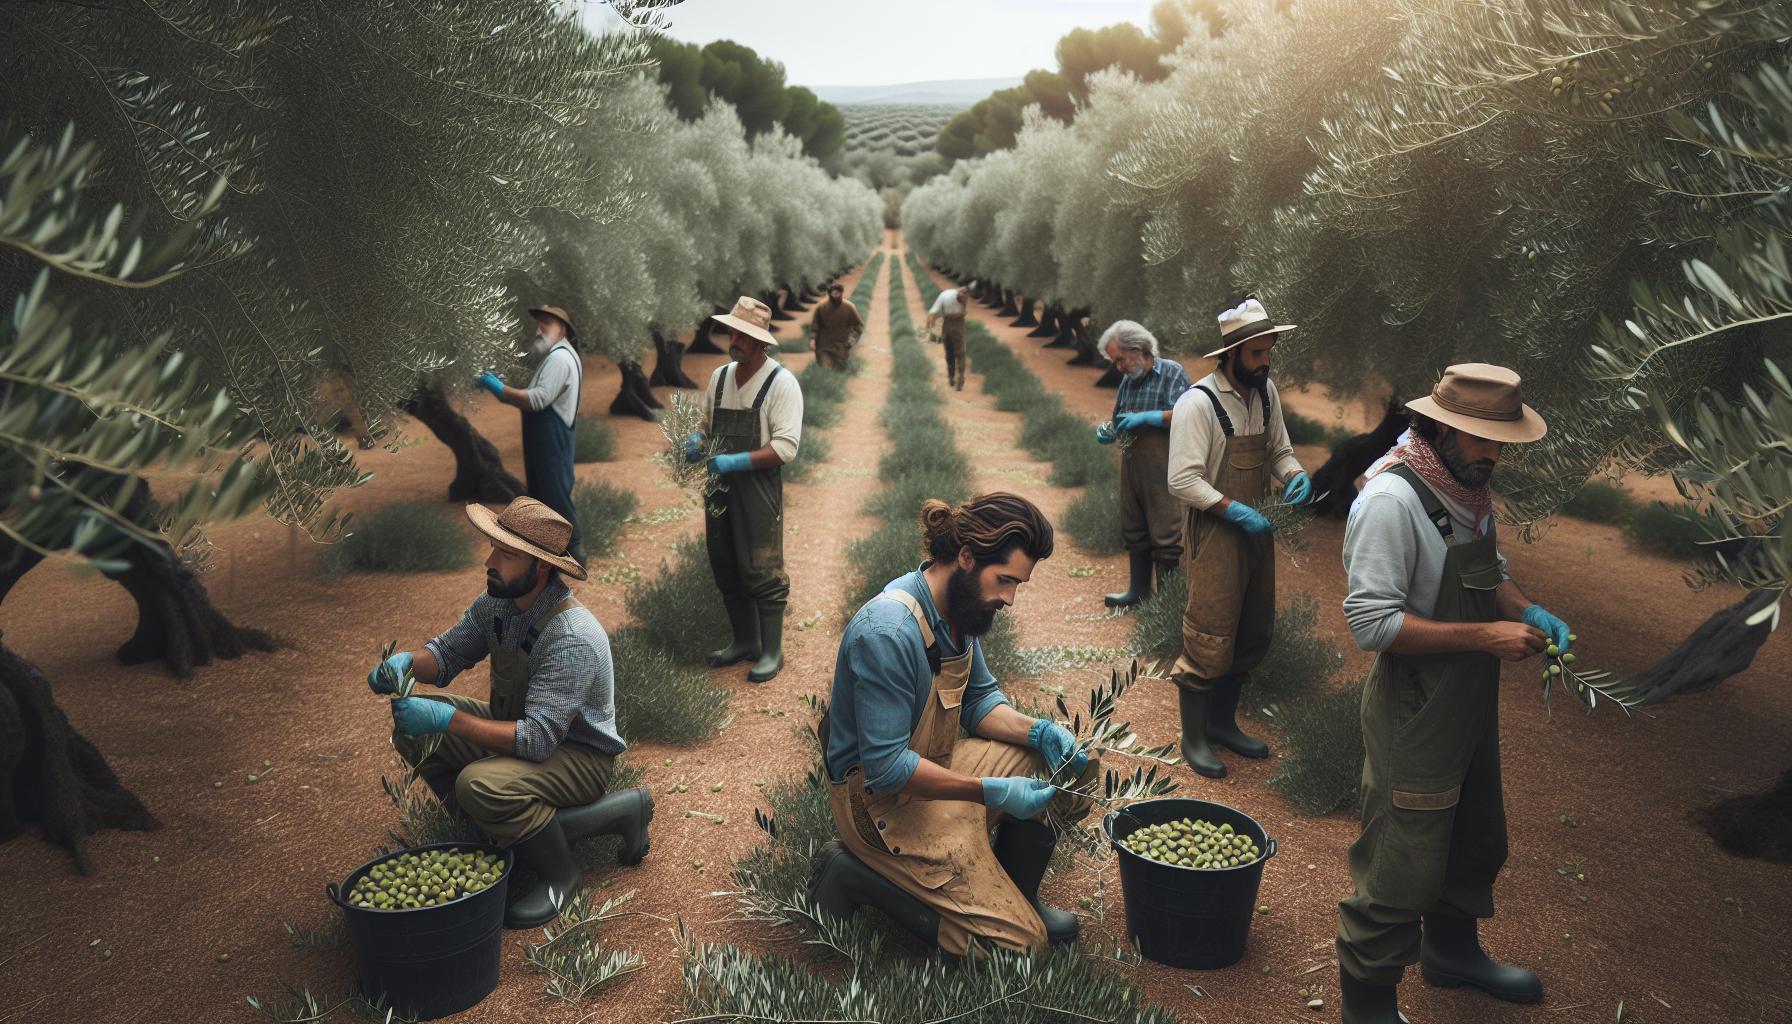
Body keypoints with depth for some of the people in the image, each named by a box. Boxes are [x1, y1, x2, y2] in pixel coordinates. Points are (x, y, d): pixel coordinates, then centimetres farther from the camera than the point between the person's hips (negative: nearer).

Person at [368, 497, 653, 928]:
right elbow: (447, 653, 6)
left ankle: (559, 872, -8)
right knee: (412, 727, -2)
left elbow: (537, 740, -35)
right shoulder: (497, 603, -7)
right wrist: (405, 662, -17)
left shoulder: (573, 639, -32)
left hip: (578, 755, -8)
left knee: (480, 784, -34)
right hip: (520, 725, 8)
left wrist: (447, 719, -38)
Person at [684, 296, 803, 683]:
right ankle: (745, 641, 26)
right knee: (726, 568, 12)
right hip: (720, 485, 7)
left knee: (762, 571, -3)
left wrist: (735, 462, -23)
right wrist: (696, 443, -1)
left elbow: (785, 447, -16)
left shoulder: (781, 383, -9)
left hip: (758, 487, -6)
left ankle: (772, 651, 8)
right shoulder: (719, 377, 11)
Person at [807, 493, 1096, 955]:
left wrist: (1039, 730, -11)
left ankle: (1018, 898, 18)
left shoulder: (959, 604, -2)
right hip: (882, 797, -9)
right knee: (1018, 942, -9)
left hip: (936, 764, 9)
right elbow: (886, 767, -29)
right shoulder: (888, 634, -31)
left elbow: (978, 699, 8)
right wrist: (990, 792, -28)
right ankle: (855, 875, 1)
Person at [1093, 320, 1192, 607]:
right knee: (1134, 532, 15)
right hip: (1131, 465, 8)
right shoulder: (1128, 380, 15)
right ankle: (1138, 589, 28)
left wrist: (1145, 417, -19)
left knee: (1166, 535, -4)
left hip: (1163, 468, -8)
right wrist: (1107, 432, 3)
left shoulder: (1172, 373, -7)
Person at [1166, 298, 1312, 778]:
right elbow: (1183, 480, -21)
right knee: (1209, 640, -2)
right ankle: (1193, 738, 14)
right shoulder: (1198, 402, -18)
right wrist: (1235, 511, -24)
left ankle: (1221, 721, 33)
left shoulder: (1264, 392, 6)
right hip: (1214, 533, -8)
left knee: (1252, 635, 16)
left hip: (1255, 528, 8)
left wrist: (1295, 474, -5)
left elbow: (1278, 450, 17)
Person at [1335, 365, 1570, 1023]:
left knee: (1478, 845, 26)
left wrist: (1527, 612, 1)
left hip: (1472, 710, 9)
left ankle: (1451, 952, 49)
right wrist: (1486, 637, -25)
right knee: (1403, 870, 0)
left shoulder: (1470, 489, 4)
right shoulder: (1391, 499, -24)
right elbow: (1372, 623, -27)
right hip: (1416, 719, -9)